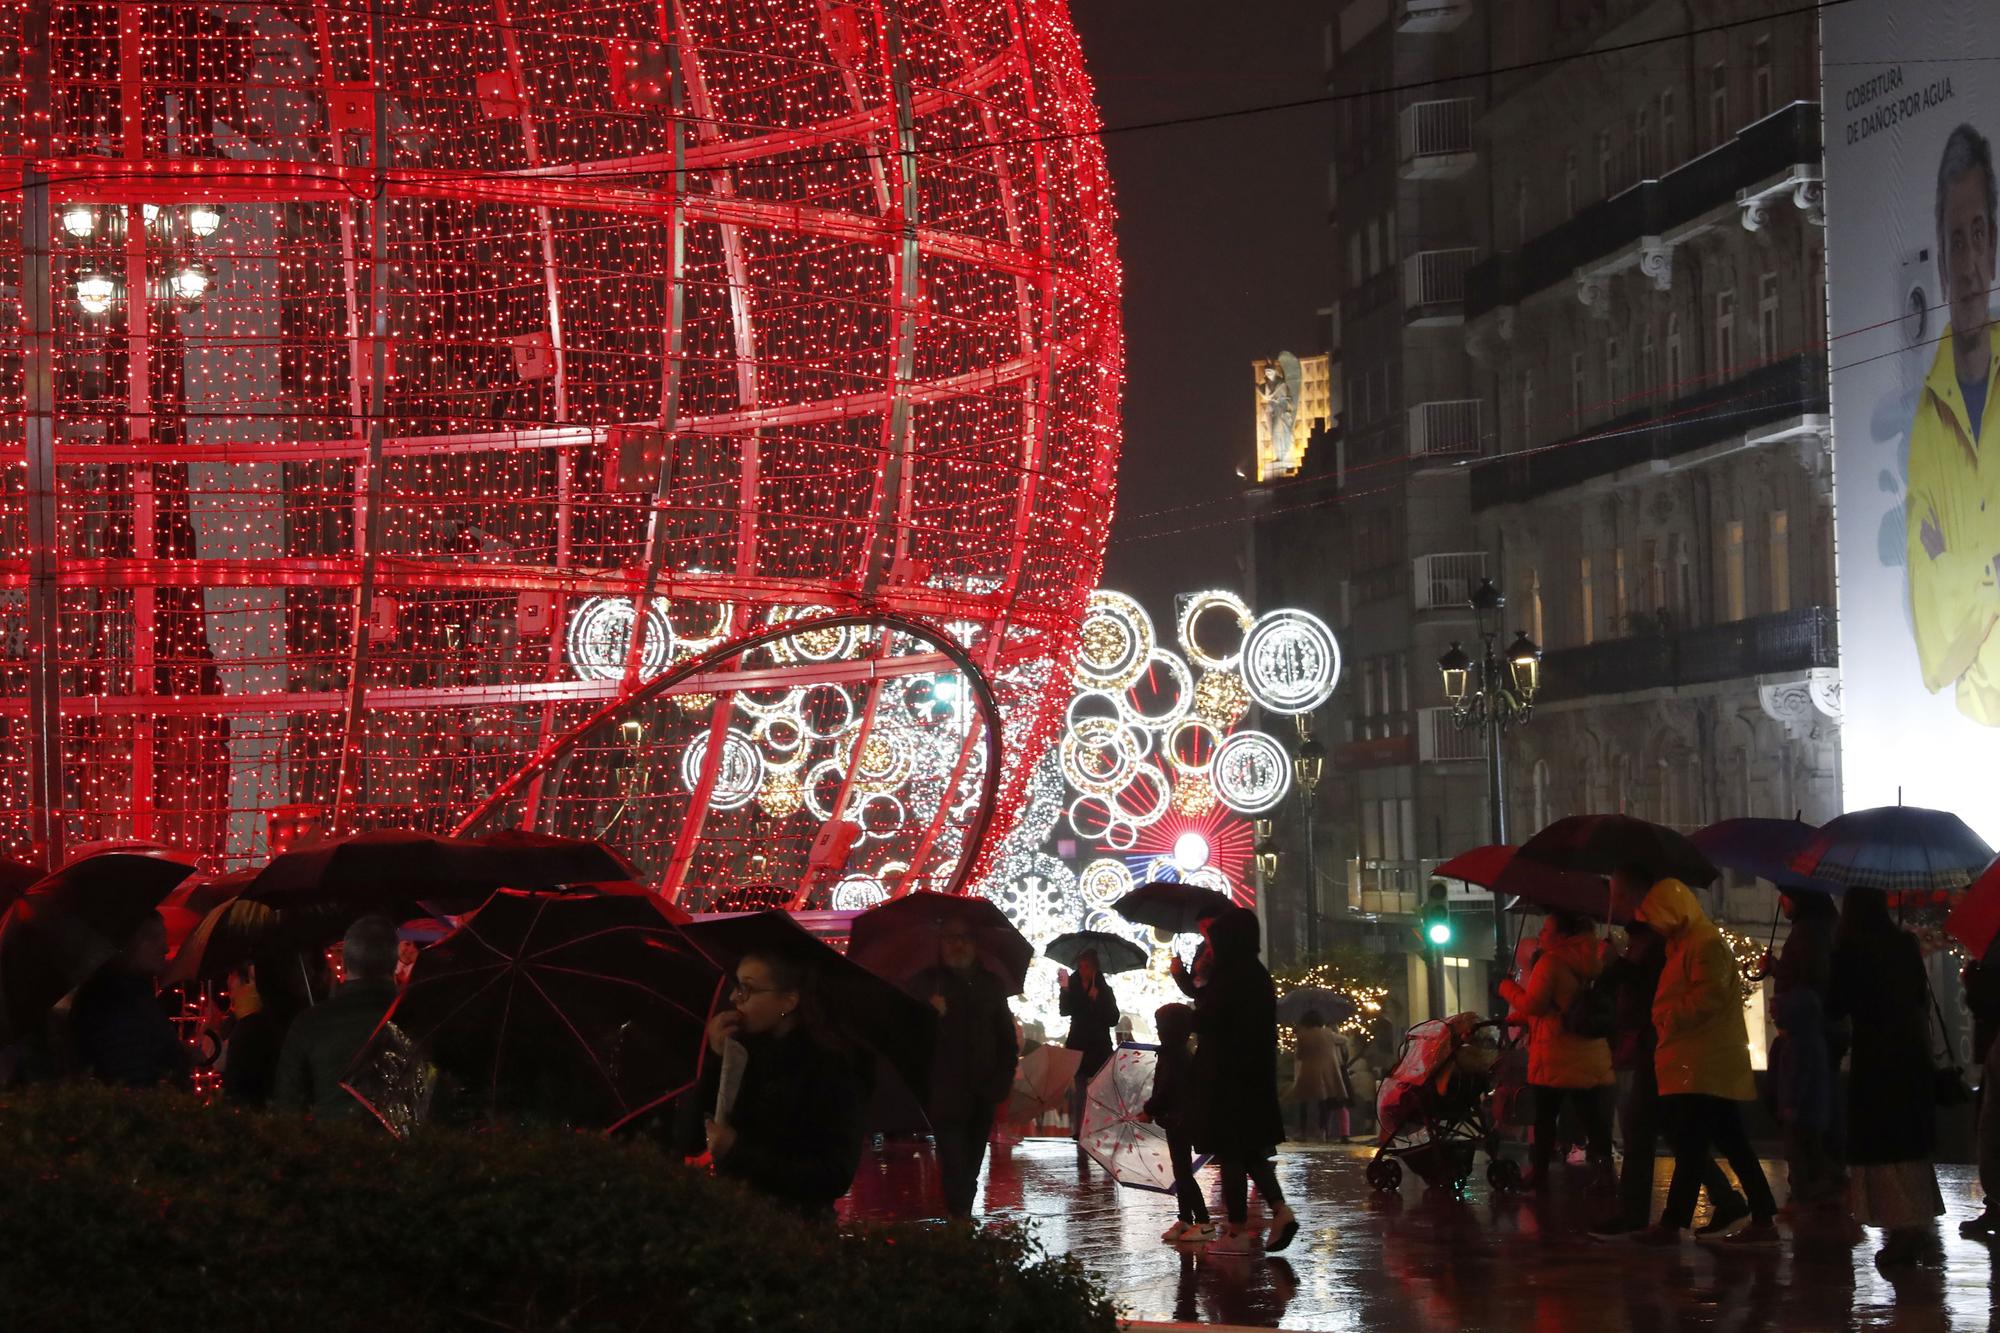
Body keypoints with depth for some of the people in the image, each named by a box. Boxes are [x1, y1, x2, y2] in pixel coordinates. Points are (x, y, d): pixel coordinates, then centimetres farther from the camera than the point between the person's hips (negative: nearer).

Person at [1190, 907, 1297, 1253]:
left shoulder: (1226, 977, -18)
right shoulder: (1259, 975, 7)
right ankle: (1280, 1211, 2)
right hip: (1257, 1077, 8)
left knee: (1231, 1152, 0)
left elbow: (1205, 1021, -16)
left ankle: (1238, 1229, 4)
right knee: (1252, 1150, 15)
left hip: (1226, 1077, -8)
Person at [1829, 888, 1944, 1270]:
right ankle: (1923, 1230, 16)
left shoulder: (1849, 950, -10)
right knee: (1910, 1144, 15)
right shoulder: (1906, 944, 4)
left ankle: (1902, 1229, -7)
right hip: (1912, 1051, 5)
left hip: (1874, 1056, -5)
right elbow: (1922, 997, 9)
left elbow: (1836, 1005, -7)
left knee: (1880, 1147, 0)